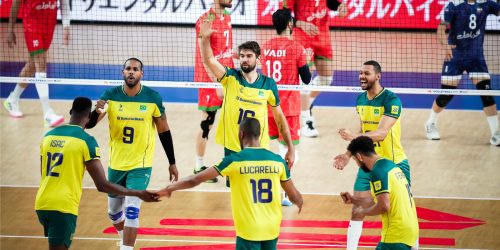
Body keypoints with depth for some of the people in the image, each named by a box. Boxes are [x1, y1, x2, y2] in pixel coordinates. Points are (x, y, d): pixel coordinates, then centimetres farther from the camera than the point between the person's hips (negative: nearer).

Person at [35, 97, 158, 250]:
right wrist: (138, 194, -3)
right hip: (63, 207, -6)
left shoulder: (48, 136, 11)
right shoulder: (86, 141, -8)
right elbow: (102, 186, -10)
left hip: (41, 204, 6)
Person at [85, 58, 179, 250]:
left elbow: (164, 131, 1)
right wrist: (97, 111, -36)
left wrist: (172, 163, 4)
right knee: (113, 212, 16)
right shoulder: (111, 96, -7)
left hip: (140, 166, -3)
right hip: (116, 164, 3)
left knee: (131, 210, -18)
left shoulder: (153, 98, -9)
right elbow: (89, 124, -13)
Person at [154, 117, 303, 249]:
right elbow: (294, 196, 10)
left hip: (249, 231, -4)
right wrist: (300, 202, 35)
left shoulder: (234, 161, -9)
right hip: (272, 229, 4)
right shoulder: (277, 161, 0)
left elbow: (195, 180, -3)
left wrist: (170, 188, 14)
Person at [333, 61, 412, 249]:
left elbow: (381, 134, -29)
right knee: (357, 210, 0)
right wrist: (349, 155, 8)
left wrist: (354, 136, -40)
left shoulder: (391, 100, -18)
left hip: (394, 164, -6)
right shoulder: (361, 99, 4)